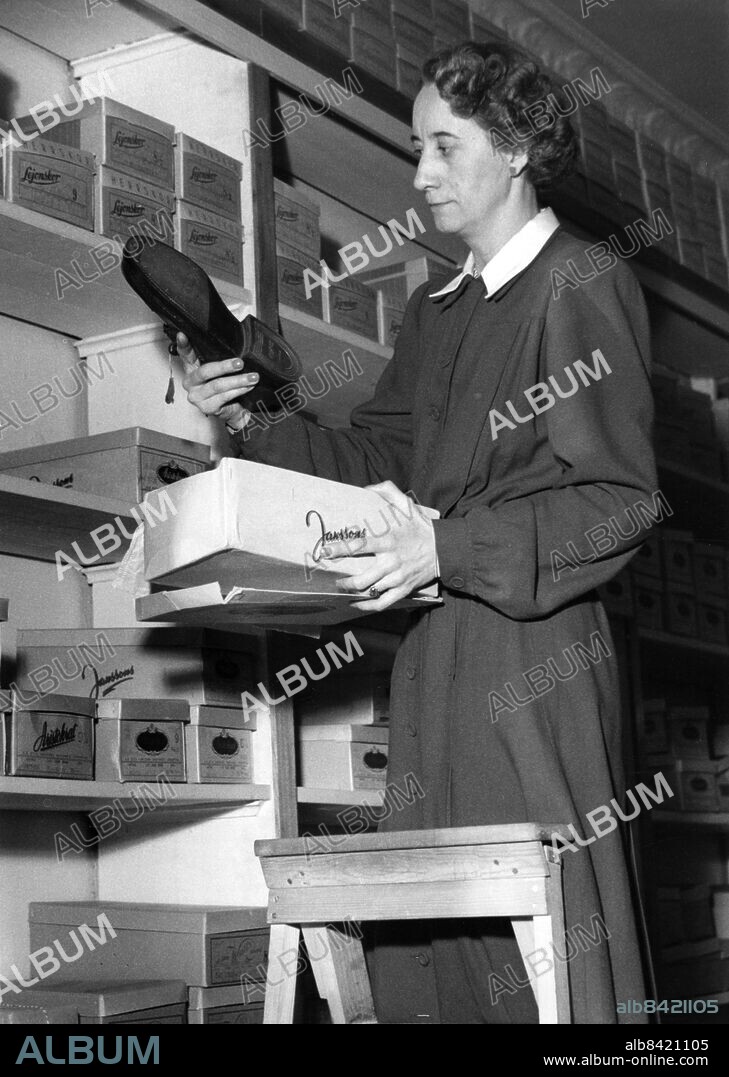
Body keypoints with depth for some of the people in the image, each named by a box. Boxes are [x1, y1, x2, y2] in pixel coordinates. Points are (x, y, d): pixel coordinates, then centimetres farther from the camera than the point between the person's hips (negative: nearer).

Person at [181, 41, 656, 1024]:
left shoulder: (584, 286, -5)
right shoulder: (435, 310, 20)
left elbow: (617, 500, -11)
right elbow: (373, 456, 16)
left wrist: (449, 550, -18)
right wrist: (248, 419, 3)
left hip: (533, 654, -7)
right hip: (434, 659, 7)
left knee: (542, 941, -3)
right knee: (420, 939, 9)